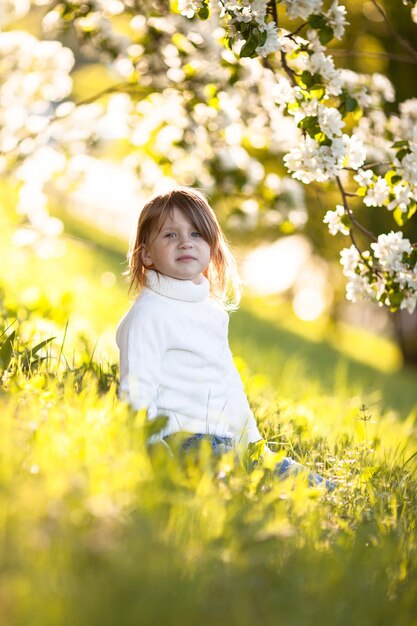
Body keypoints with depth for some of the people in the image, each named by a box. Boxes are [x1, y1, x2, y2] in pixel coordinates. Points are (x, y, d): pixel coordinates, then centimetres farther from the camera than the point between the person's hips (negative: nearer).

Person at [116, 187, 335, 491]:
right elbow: (136, 394, -11)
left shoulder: (214, 310, 20)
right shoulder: (149, 312, -6)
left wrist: (255, 444, 19)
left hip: (230, 442, 9)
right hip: (180, 439, -9)